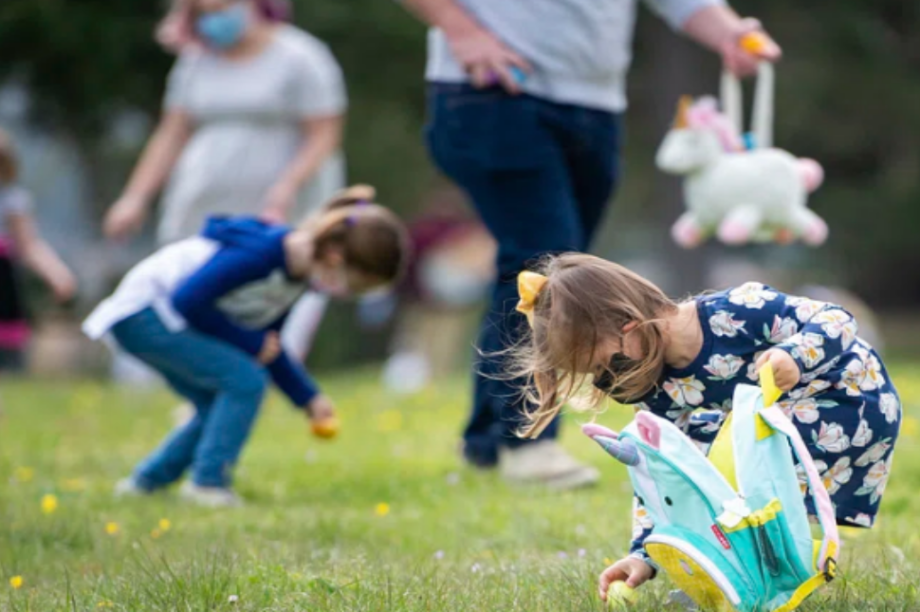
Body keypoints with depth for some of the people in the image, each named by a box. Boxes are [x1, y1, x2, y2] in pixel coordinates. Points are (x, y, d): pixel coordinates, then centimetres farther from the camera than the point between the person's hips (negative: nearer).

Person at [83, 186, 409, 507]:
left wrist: (309, 398, 7)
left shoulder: (298, 270, 2)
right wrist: (250, 342, -18)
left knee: (220, 408, 11)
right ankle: (207, 481, -9)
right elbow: (187, 300, -28)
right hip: (144, 313, -9)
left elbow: (266, 345, 13)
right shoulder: (260, 253, -28)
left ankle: (145, 481, 22)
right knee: (245, 381, -17)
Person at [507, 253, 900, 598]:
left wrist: (793, 356, -46)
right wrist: (644, 552, -16)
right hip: (780, 415, 8)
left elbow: (837, 321, -26)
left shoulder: (736, 312, -31)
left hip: (858, 398, -8)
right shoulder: (659, 390, -9)